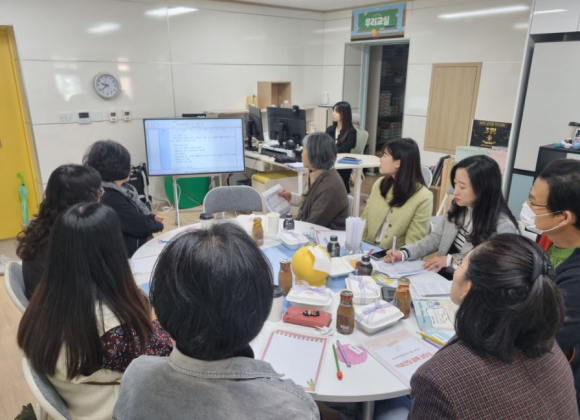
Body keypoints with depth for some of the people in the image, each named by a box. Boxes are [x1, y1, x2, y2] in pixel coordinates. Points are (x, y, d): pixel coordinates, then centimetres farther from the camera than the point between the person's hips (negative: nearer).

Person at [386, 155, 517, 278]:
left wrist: (451, 260, -16)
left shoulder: (504, 226, -19)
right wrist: (404, 253, -6)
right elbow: (436, 238, 7)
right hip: (441, 277, 6)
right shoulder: (457, 208, 1)